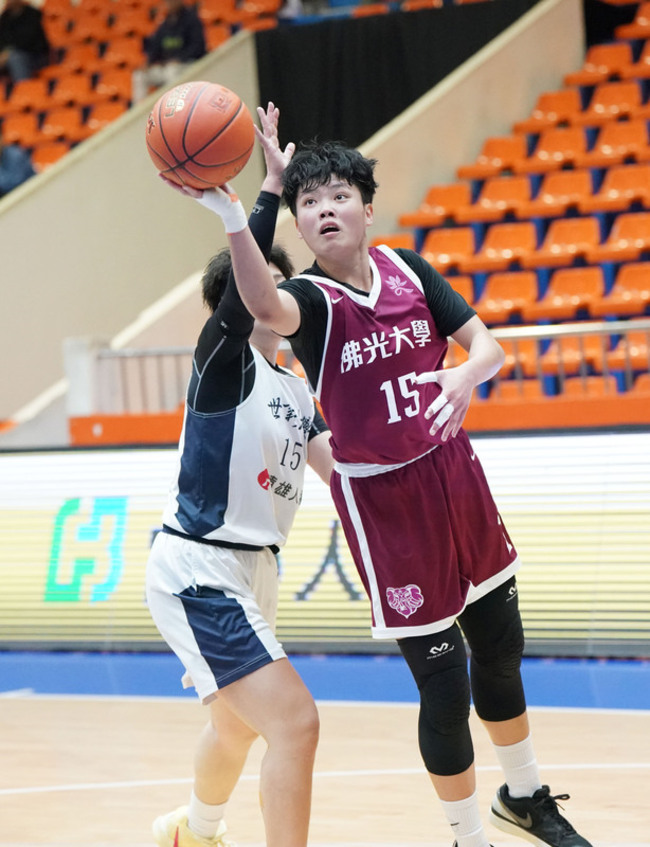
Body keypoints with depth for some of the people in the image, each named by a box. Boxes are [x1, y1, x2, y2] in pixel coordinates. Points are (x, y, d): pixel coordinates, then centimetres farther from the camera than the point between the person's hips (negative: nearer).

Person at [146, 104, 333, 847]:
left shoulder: (296, 393, 12)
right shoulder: (223, 360, -11)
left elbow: (338, 470, 3)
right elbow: (242, 278, -28)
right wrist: (272, 186, -32)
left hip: (250, 569, 10)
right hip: (196, 570, -10)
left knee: (240, 722, 30)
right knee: (294, 723, -19)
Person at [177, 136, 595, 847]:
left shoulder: (407, 270, -1)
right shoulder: (311, 298, -16)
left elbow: (487, 346, -1)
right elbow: (266, 306, -40)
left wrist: (466, 374, -26)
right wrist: (233, 221, -59)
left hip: (453, 472, 5)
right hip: (382, 500, -5)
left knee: (500, 649, 19)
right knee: (444, 683, -3)